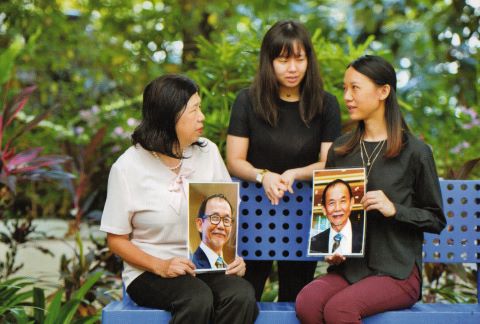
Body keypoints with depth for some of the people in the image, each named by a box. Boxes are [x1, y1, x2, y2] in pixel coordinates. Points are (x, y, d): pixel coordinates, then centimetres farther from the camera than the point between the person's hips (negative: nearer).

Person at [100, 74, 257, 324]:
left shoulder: (207, 152, 3)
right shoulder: (127, 167, -7)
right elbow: (117, 239, -2)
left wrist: (234, 255, -9)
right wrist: (160, 266, -17)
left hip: (207, 266, 3)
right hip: (149, 271, -3)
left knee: (242, 295, -29)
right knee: (198, 299, -35)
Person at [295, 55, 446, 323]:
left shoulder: (415, 152, -2)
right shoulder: (340, 150, 13)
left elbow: (436, 220, 2)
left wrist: (394, 209, -14)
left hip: (397, 271, -4)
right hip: (349, 268, 4)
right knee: (307, 302, -28)